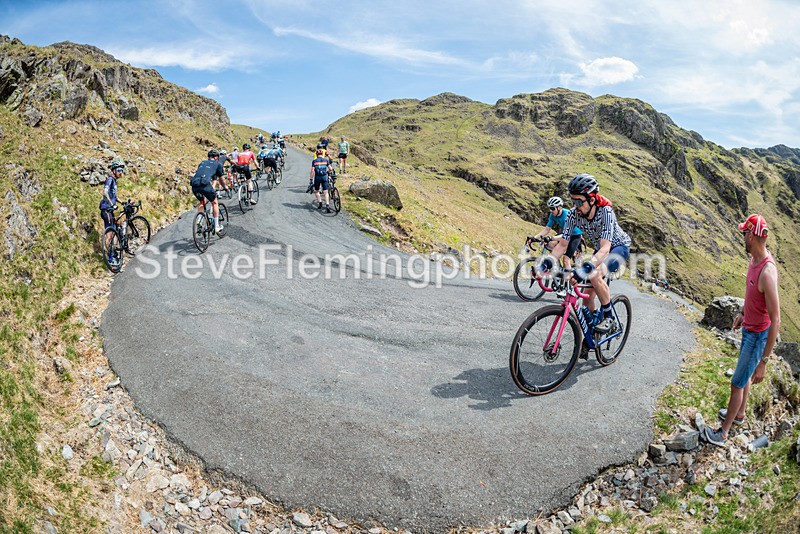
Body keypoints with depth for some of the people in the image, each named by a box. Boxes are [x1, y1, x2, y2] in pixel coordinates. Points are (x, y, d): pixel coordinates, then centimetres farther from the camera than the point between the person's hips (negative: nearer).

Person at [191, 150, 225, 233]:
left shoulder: (202, 162, 32)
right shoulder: (217, 164, 19)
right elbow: (220, 178, 29)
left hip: (194, 184, 5)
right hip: (204, 183, -5)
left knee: (202, 202, 30)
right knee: (214, 202, 16)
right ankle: (216, 226, 18)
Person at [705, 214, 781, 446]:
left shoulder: (767, 273, -34)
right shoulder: (755, 258, -6)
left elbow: (776, 321, -30)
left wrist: (763, 362, -27)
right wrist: (743, 313, 25)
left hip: (758, 336, -9)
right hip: (748, 328, 9)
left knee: (737, 383, 4)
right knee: (744, 375, 26)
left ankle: (723, 432, 20)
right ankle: (740, 413, 48)